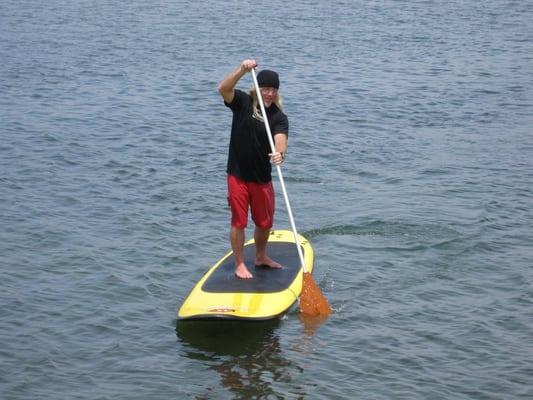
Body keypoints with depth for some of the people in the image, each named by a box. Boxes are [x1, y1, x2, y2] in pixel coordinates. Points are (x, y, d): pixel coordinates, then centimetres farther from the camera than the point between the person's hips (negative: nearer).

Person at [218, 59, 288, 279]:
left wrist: (280, 153, -45)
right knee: (239, 221, 1)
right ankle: (240, 264, 15)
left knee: (265, 222, 15)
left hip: (262, 177, 3)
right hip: (238, 175, -2)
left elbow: (280, 139, -22)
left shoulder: (279, 117, -4)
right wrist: (242, 70, -36)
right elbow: (223, 88, -24)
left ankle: (261, 256, 39)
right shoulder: (243, 102, -5)